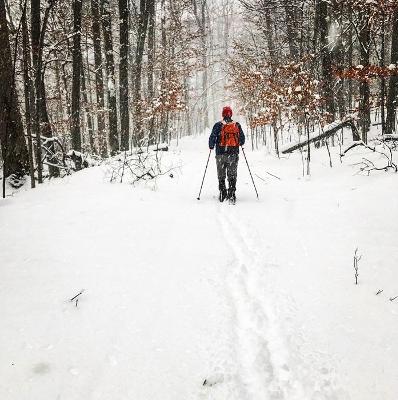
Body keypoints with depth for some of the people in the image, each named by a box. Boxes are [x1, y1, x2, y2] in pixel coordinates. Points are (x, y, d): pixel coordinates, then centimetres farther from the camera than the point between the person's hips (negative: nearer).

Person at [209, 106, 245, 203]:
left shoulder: (218, 125, -5)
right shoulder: (237, 125, 2)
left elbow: (212, 138, -5)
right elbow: (242, 139, 9)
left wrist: (211, 147, 13)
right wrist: (240, 144, 30)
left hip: (220, 154, -1)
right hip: (233, 154, 1)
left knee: (221, 175, 9)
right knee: (232, 175, 7)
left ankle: (223, 194, 8)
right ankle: (232, 194, -1)